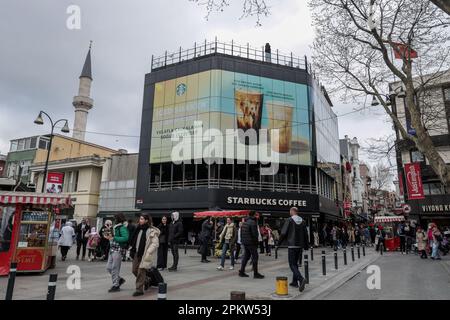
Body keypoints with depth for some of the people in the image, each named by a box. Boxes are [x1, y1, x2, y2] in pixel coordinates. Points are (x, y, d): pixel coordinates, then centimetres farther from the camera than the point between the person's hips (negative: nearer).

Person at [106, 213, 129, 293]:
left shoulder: (123, 228, -13)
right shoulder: (116, 227, 14)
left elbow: (125, 238, -25)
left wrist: (113, 238, -21)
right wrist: (110, 236, 4)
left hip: (118, 250, -9)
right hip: (112, 249, 9)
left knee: (115, 268, -1)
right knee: (108, 267, 13)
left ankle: (115, 285, 12)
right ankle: (120, 279, 29)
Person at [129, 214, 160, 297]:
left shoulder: (152, 231, -13)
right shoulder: (138, 229, 11)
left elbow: (155, 243, -16)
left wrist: (148, 253, -21)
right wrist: (131, 250, 15)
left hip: (144, 255, -8)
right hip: (136, 253, 8)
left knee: (141, 271, -5)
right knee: (134, 270, 12)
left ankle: (139, 289, 8)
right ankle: (146, 281, 34)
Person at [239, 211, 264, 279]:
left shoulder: (244, 222, 13)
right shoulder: (252, 222, -15)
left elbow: (241, 233, 16)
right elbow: (255, 234, -18)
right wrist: (256, 242, -5)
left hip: (245, 242, 9)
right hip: (251, 243, -9)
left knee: (246, 256, 15)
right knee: (255, 257, -1)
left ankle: (241, 271, 18)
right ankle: (255, 273, 2)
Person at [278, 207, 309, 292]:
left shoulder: (289, 221, -10)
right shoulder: (302, 221, 7)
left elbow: (283, 233, -11)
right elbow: (306, 234, 11)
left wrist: (279, 243, 1)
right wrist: (306, 246, 18)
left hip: (292, 246, -6)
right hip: (300, 246, 6)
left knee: (292, 264, -3)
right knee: (295, 263, 18)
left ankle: (301, 279, -23)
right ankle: (295, 282, 22)